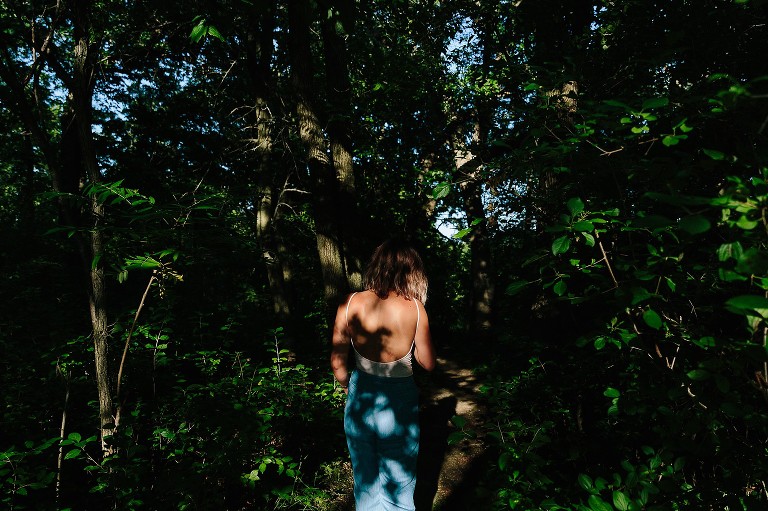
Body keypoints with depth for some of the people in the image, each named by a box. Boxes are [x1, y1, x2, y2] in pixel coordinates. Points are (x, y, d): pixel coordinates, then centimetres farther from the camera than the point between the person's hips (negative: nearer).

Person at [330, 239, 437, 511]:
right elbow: (428, 363, -6)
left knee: (365, 482, 22)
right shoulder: (414, 308, -14)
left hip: (360, 401, 2)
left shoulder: (351, 303, -10)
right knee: (398, 489, 17)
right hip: (399, 403, -2)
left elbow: (337, 361, -3)